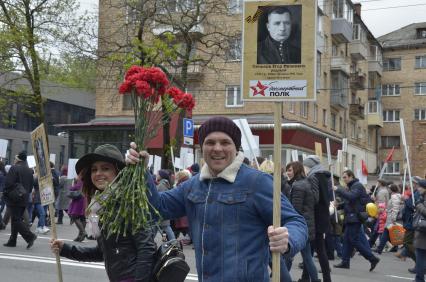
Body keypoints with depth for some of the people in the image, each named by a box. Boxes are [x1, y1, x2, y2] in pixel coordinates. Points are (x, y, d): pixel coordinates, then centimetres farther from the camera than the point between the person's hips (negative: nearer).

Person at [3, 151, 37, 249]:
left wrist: (6, 194, -4)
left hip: (14, 199, -7)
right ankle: (12, 241, 18)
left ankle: (30, 236, -17)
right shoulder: (29, 170, 10)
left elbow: (8, 183, -17)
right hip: (24, 200, 7)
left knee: (16, 220, -5)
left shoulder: (14, 168, -12)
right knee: (17, 219, 13)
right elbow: (31, 186, 13)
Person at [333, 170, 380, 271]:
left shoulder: (357, 186, -11)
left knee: (354, 240, -9)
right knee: (347, 239, 9)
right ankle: (345, 262, 13)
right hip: (351, 218, 10)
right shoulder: (353, 186, 20)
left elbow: (351, 197, -27)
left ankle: (372, 258, -6)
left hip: (355, 217, -10)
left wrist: (338, 190, -23)